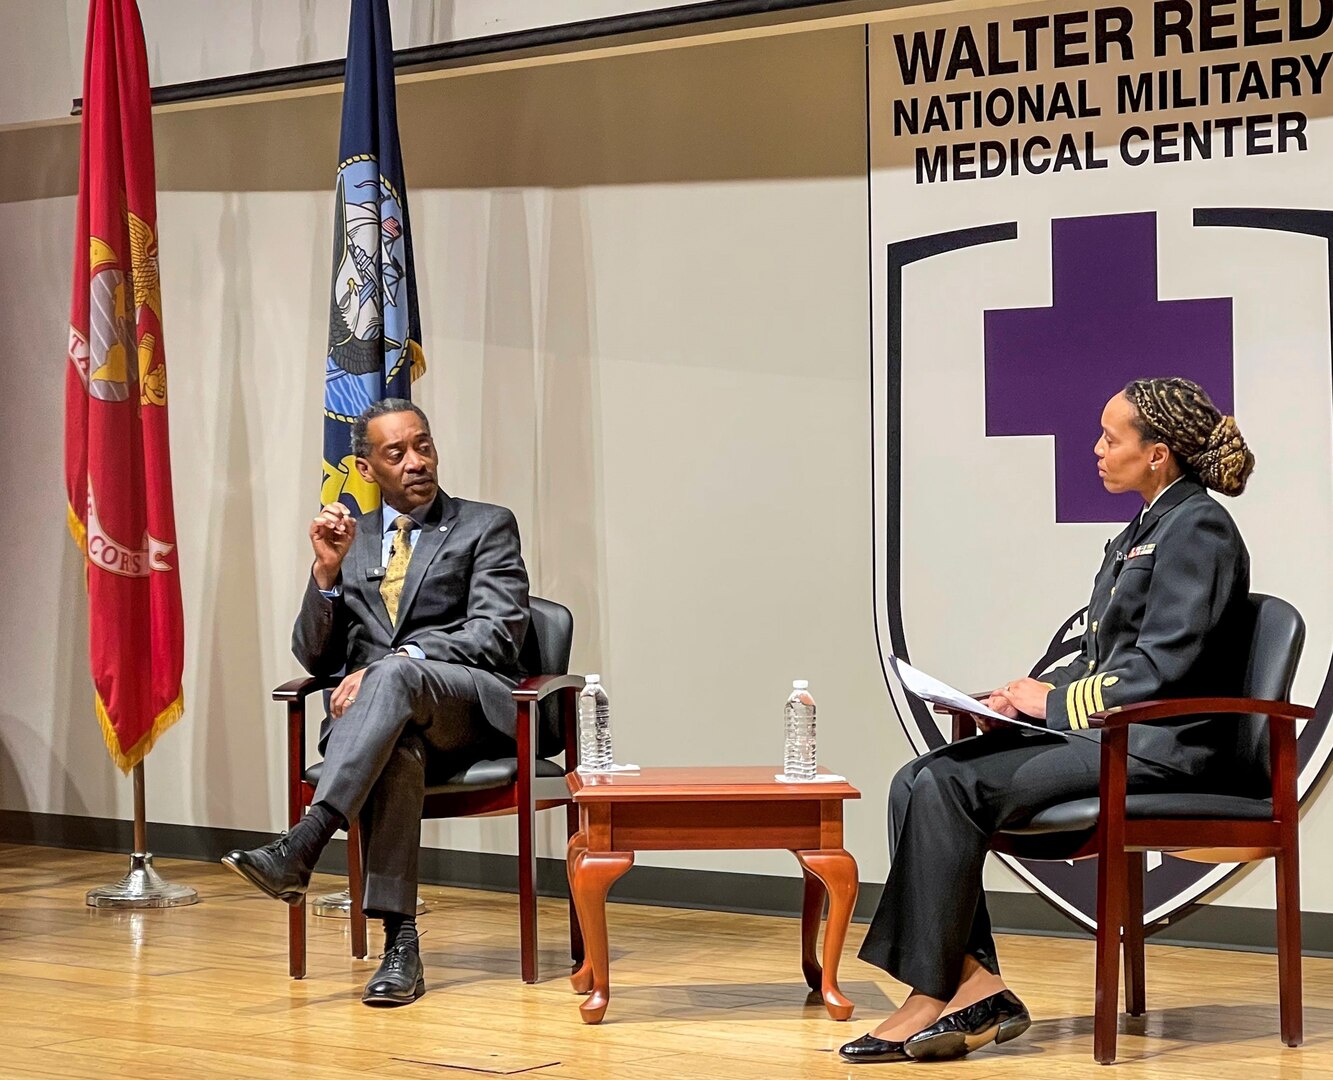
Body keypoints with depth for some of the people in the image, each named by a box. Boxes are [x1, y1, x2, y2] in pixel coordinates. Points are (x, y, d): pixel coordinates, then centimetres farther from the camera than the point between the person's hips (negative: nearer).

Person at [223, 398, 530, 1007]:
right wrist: (327, 571, -2)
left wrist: (386, 665, -17)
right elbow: (315, 658, 16)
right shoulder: (350, 539, 22)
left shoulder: (487, 528, 11)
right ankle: (400, 943, -37)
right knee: (396, 754, -37)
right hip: (372, 711, 2)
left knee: (395, 674, -38)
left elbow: (496, 634, -4)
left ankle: (300, 848, -49)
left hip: (467, 706, -2)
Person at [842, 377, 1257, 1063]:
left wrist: (1056, 701, -11)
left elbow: (1161, 667, -17)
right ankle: (975, 984, -15)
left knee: (951, 788, -22)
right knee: (920, 781, -9)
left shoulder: (1199, 528, -9)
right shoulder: (1145, 528, 21)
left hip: (1159, 747, -10)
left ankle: (932, 997, -16)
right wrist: (1029, 694, 6)